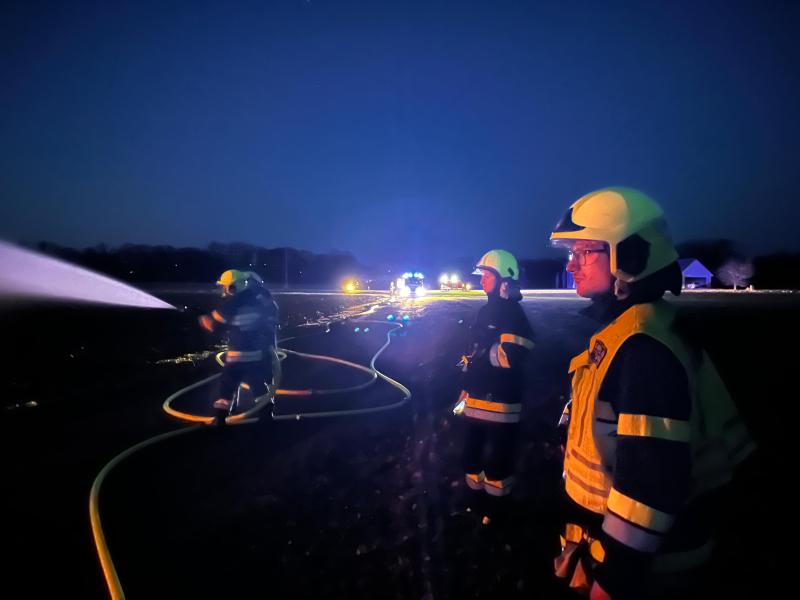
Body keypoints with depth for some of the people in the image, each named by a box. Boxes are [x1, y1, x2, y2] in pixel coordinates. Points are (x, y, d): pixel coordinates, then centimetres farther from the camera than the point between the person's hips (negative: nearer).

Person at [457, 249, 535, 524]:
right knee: (473, 451, 19)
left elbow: (510, 357, -28)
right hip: (476, 399, 8)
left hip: (500, 402, -8)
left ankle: (495, 506, 28)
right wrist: (466, 387, 19)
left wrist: (482, 353, -14)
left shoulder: (514, 315, -15)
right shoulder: (485, 311, 10)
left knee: (496, 457, 7)